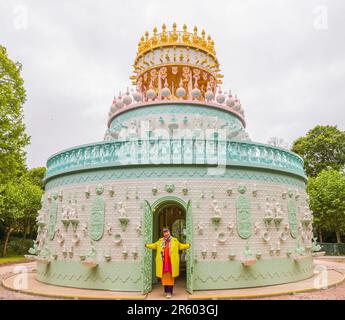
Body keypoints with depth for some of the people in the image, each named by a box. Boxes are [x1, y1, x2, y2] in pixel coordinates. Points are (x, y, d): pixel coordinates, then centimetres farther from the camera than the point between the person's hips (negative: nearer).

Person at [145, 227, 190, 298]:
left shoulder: (175, 240, 8)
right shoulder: (160, 241, 12)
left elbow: (181, 246, 14)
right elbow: (154, 245, 17)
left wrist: (189, 245, 4)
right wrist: (147, 245, 6)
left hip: (171, 262, -2)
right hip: (163, 262, 2)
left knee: (170, 277, -3)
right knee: (164, 276, 6)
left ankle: (169, 292, 0)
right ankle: (166, 291, 21)